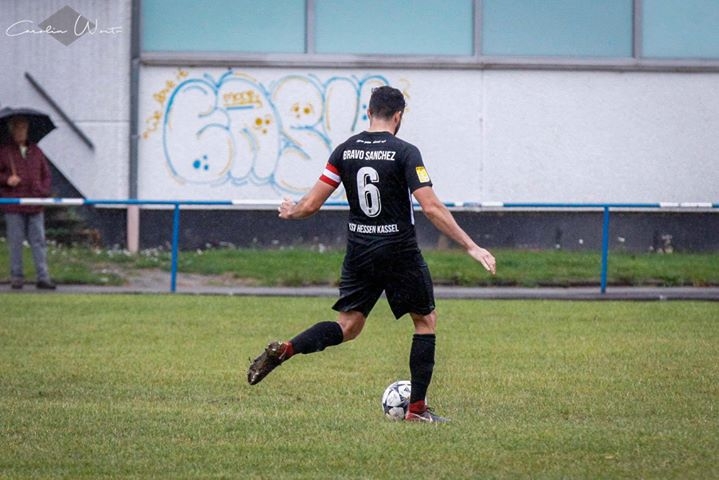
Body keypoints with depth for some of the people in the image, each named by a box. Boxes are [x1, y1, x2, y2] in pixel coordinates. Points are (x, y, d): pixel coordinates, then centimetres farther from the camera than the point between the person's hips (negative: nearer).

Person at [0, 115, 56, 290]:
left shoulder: (36, 151, 14)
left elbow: (46, 174, 18)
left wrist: (44, 192, 2)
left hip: (35, 206, 3)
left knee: (39, 242, 1)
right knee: (16, 242, 1)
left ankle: (43, 277, 1)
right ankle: (17, 277, 8)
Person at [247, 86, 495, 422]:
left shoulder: (345, 151, 2)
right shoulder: (405, 153, -12)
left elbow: (313, 203, 3)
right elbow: (431, 208, -18)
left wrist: (290, 212, 26)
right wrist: (471, 247, -15)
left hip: (358, 252, 4)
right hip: (400, 252, -4)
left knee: (348, 327, 13)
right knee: (426, 321, 13)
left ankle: (283, 350, -12)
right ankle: (417, 409, 9)